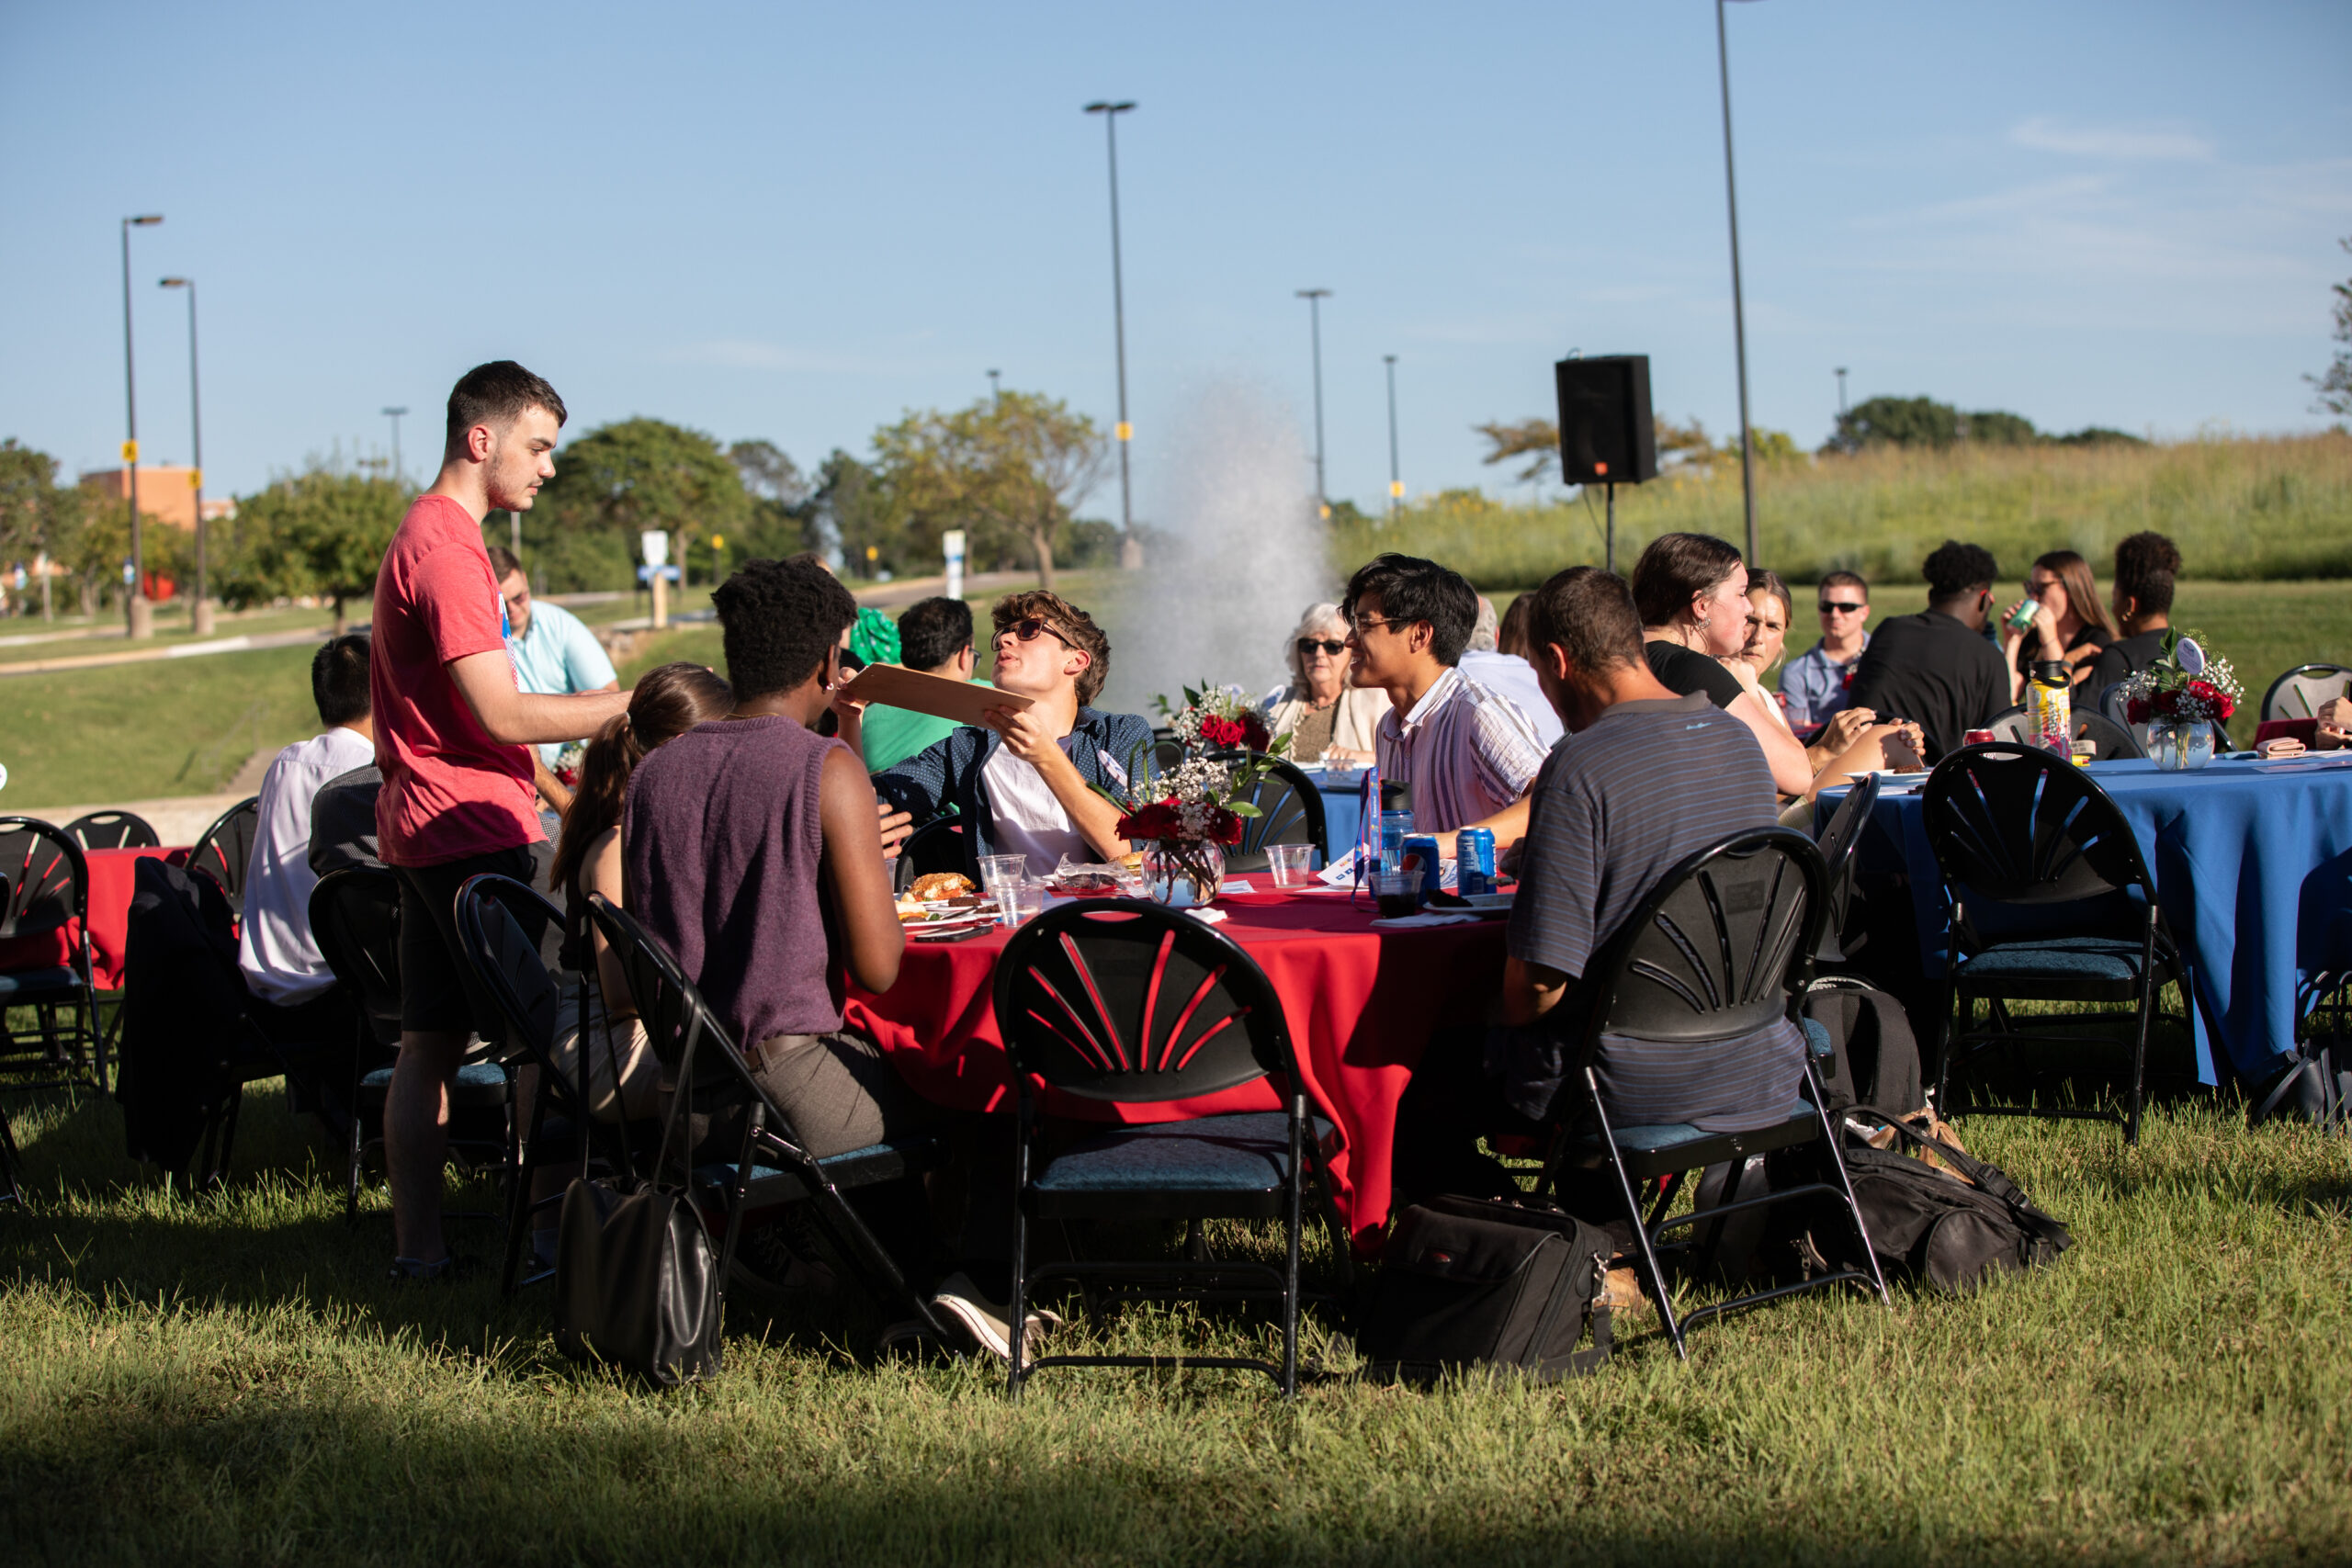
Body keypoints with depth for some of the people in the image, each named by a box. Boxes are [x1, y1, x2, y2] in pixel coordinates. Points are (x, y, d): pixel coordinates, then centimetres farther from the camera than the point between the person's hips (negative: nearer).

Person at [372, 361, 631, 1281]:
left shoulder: (424, 538, 19)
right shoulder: (445, 547, -15)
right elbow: (501, 715, -20)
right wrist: (633, 705, -16)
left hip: (426, 827, 11)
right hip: (472, 828, -10)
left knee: (429, 1044, 10)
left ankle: (417, 1242, 12)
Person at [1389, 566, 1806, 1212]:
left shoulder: (1582, 766, -20)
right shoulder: (1738, 740, 4)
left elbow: (1539, 978, -21)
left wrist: (1506, 1030, 0)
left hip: (1638, 1087, -7)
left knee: (1411, 1096, 12)